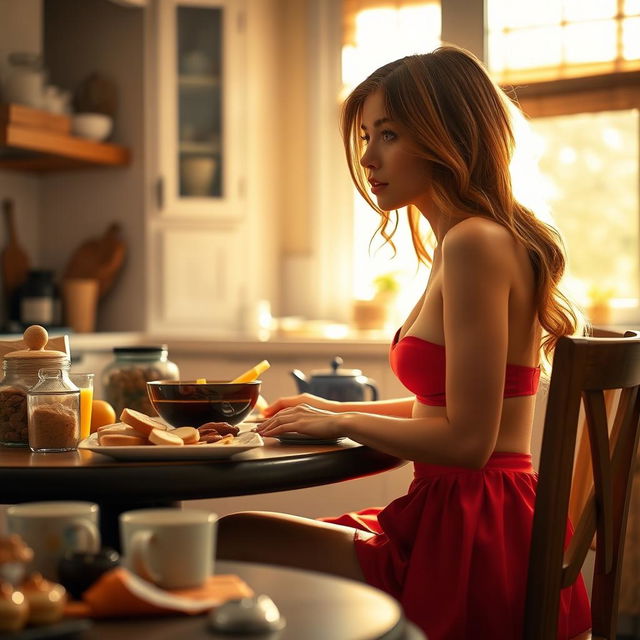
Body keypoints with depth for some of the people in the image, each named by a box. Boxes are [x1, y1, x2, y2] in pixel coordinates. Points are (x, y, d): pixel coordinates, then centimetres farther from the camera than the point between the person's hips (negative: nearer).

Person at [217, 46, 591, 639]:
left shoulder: (474, 244, -18)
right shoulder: (478, 239, 13)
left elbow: (467, 440, -21)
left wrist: (344, 423, -8)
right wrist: (335, 409, 15)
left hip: (472, 548, -10)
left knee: (224, 543, -12)